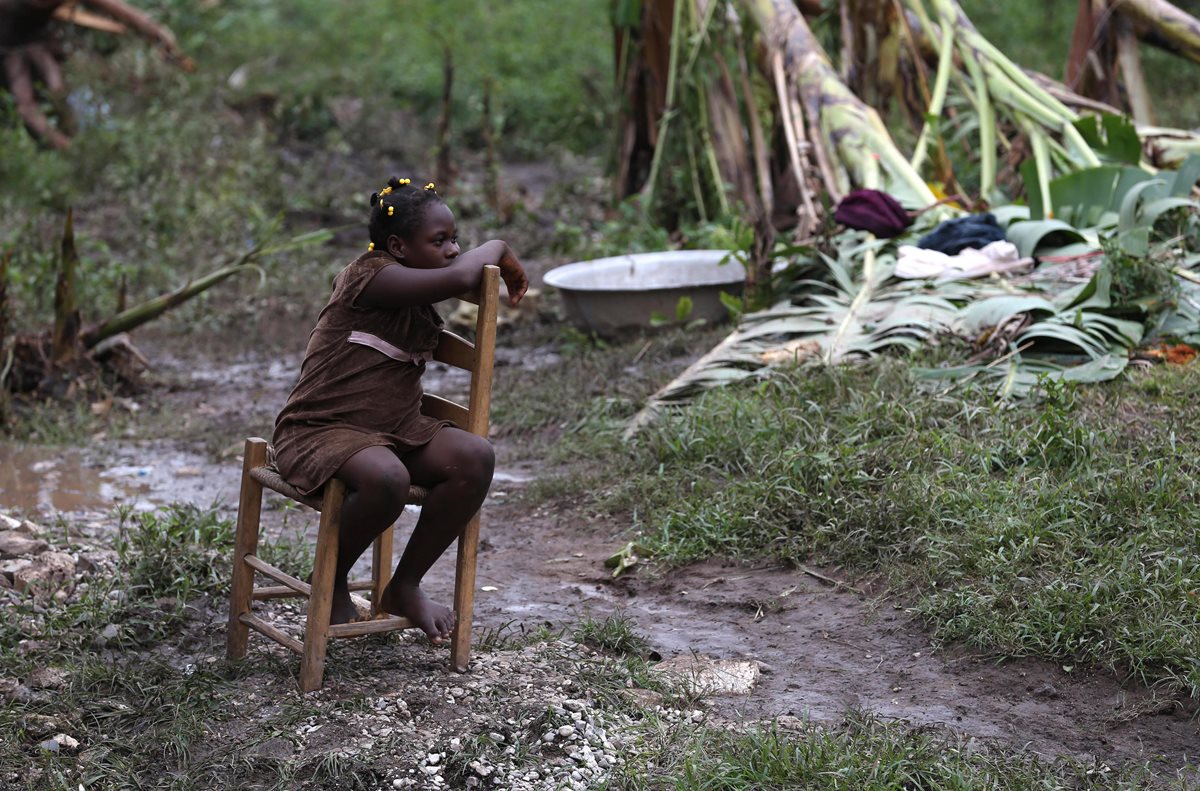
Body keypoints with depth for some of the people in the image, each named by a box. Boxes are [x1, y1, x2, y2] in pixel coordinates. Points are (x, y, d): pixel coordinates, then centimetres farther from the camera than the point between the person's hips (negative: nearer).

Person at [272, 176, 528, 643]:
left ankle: (405, 586, -5)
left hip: (394, 432, 9)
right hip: (320, 431, -8)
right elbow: (460, 277, -25)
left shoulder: (420, 304, 13)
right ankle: (332, 581, -8)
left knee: (476, 457, -18)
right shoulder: (370, 277, -16)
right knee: (386, 479, -40)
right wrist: (497, 250, -7)